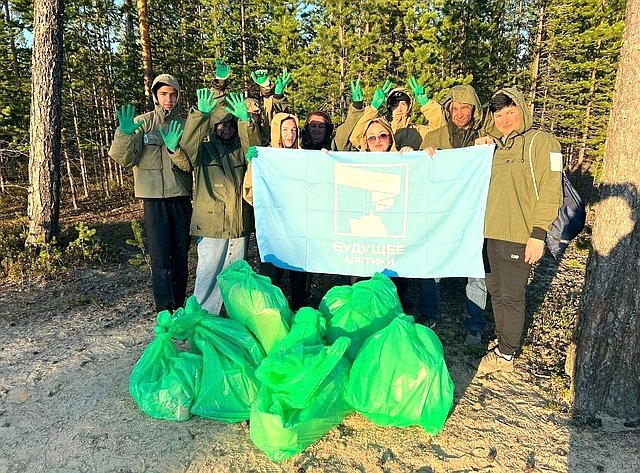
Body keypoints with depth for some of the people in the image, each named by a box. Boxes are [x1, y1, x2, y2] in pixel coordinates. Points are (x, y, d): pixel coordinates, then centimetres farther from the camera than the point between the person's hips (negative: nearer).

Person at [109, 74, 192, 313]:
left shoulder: (184, 125, 9)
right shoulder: (143, 122, 4)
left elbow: (190, 163, -2)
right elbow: (125, 159, -5)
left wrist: (175, 149, -21)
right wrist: (124, 134, -22)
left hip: (181, 196, 2)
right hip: (154, 197, -2)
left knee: (181, 255, 9)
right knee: (160, 258, -5)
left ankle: (179, 308, 21)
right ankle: (164, 311, 3)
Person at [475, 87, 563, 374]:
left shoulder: (541, 141, -6)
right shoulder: (496, 145, 15)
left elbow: (549, 192, -12)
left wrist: (538, 234, -18)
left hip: (519, 236, -7)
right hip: (492, 233, 7)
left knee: (511, 296, 2)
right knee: (496, 291, 15)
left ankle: (506, 355, 16)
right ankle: (503, 342, 32)